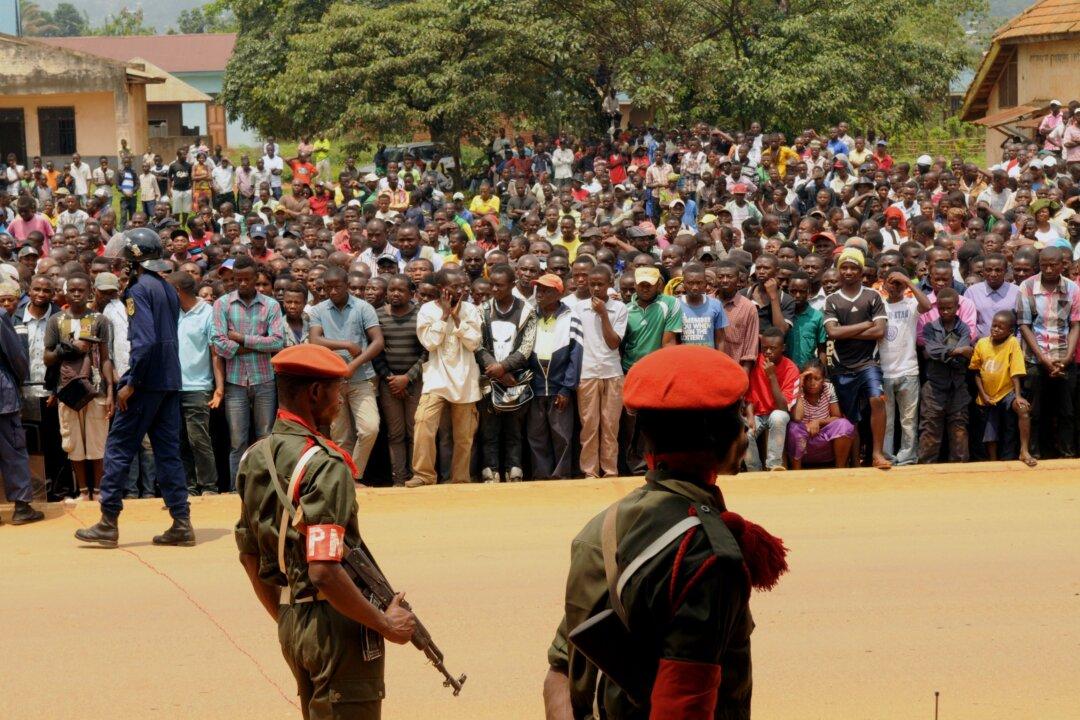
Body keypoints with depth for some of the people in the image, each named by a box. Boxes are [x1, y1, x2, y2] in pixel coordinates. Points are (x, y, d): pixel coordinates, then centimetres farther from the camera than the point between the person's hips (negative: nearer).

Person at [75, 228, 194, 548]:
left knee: (119, 447, -1)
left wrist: (130, 383, -18)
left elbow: (145, 340, -21)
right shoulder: (169, 289, 15)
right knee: (168, 451, 9)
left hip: (147, 381, -8)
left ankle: (109, 523, 1)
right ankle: (181, 523, 5)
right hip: (171, 381, 8)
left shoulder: (139, 289, -11)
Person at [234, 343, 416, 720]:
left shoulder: (255, 458, 8)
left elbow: (249, 556, 16)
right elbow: (324, 572, -26)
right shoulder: (324, 465, -19)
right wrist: (385, 624, -16)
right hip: (338, 628, -8)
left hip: (292, 627, 9)